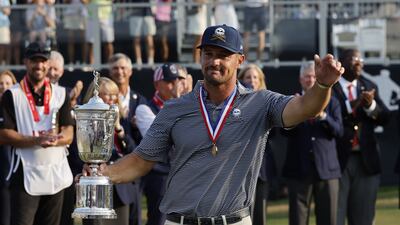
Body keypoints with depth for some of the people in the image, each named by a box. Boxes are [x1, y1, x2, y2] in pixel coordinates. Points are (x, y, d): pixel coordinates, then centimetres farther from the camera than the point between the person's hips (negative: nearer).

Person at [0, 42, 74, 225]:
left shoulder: (61, 94, 11)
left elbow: (69, 135, 3)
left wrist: (55, 140, -21)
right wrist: (37, 140, -20)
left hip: (56, 174, 4)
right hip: (25, 174, -4)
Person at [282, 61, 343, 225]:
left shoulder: (331, 103, 9)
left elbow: (339, 131, -2)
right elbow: (285, 131, -6)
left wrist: (323, 116, -19)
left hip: (326, 168, 1)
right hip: (299, 170, -1)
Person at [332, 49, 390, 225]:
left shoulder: (369, 87, 14)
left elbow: (384, 118, 5)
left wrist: (371, 105, -14)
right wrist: (352, 105, -23)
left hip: (366, 159, 5)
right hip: (338, 158, -5)